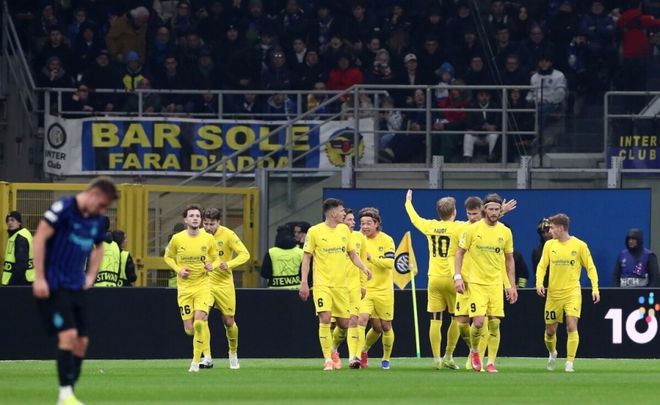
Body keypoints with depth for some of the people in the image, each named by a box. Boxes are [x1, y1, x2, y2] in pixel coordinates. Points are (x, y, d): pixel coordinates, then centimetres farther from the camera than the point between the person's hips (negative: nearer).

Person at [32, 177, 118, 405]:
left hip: (77, 288, 8)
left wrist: (91, 276, 17)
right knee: (68, 334, -19)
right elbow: (40, 238, -16)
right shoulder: (63, 209, -12)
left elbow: (98, 247, 29)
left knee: (81, 341, 3)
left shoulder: (96, 220, 9)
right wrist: (39, 278, -19)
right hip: (54, 286, -8)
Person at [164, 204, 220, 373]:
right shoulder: (177, 239, -5)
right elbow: (168, 257, 11)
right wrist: (178, 270, -7)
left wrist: (212, 265, -13)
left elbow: (216, 258, 10)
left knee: (199, 323, -19)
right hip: (184, 287, 1)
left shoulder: (208, 239, -4)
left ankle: (196, 361, -7)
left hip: (203, 285, -1)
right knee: (189, 329, -2)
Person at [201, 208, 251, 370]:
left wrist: (229, 264, -26)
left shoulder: (228, 235, -10)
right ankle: (207, 358, -12)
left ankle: (233, 353, 30)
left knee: (229, 321, 4)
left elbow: (245, 254, -10)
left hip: (224, 283, -1)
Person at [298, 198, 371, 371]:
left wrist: (363, 267, -1)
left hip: (341, 284, 5)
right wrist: (304, 282, -8)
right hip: (322, 284, -5)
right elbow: (306, 258, -2)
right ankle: (328, 360, -11)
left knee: (344, 323, 6)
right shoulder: (314, 232, -5)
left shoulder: (344, 230, 9)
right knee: (325, 318, -17)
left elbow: (352, 253, 17)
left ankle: (332, 348, 34)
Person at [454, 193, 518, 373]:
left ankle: (491, 363, 5)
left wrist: (511, 285, 10)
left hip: (496, 284, 3)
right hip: (477, 283, -3)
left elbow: (509, 259, 13)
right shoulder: (472, 230, -4)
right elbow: (460, 252, 3)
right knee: (478, 321, -13)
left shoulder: (505, 232, 5)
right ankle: (474, 351, 15)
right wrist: (458, 276, -7)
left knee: (495, 323, -2)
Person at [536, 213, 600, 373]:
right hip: (553, 293, 3)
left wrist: (595, 289, -8)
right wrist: (539, 283, -10)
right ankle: (552, 353, 38)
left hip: (572, 292, -3)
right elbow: (542, 266, 7)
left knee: (572, 326, -17)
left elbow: (590, 267, 0)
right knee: (550, 329, 8)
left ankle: (570, 363, -12)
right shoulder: (549, 245, 5)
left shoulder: (579, 245, -4)